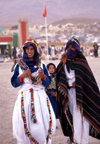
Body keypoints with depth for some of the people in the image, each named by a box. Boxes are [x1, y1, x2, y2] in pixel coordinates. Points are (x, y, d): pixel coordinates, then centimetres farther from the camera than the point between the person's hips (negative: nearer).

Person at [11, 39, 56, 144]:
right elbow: (14, 83, 4)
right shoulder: (19, 65, 8)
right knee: (24, 123, -10)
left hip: (40, 96, 1)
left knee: (43, 122, -9)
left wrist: (43, 76, -12)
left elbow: (48, 82, 8)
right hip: (25, 96, -1)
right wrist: (23, 76, -11)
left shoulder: (41, 65, 11)